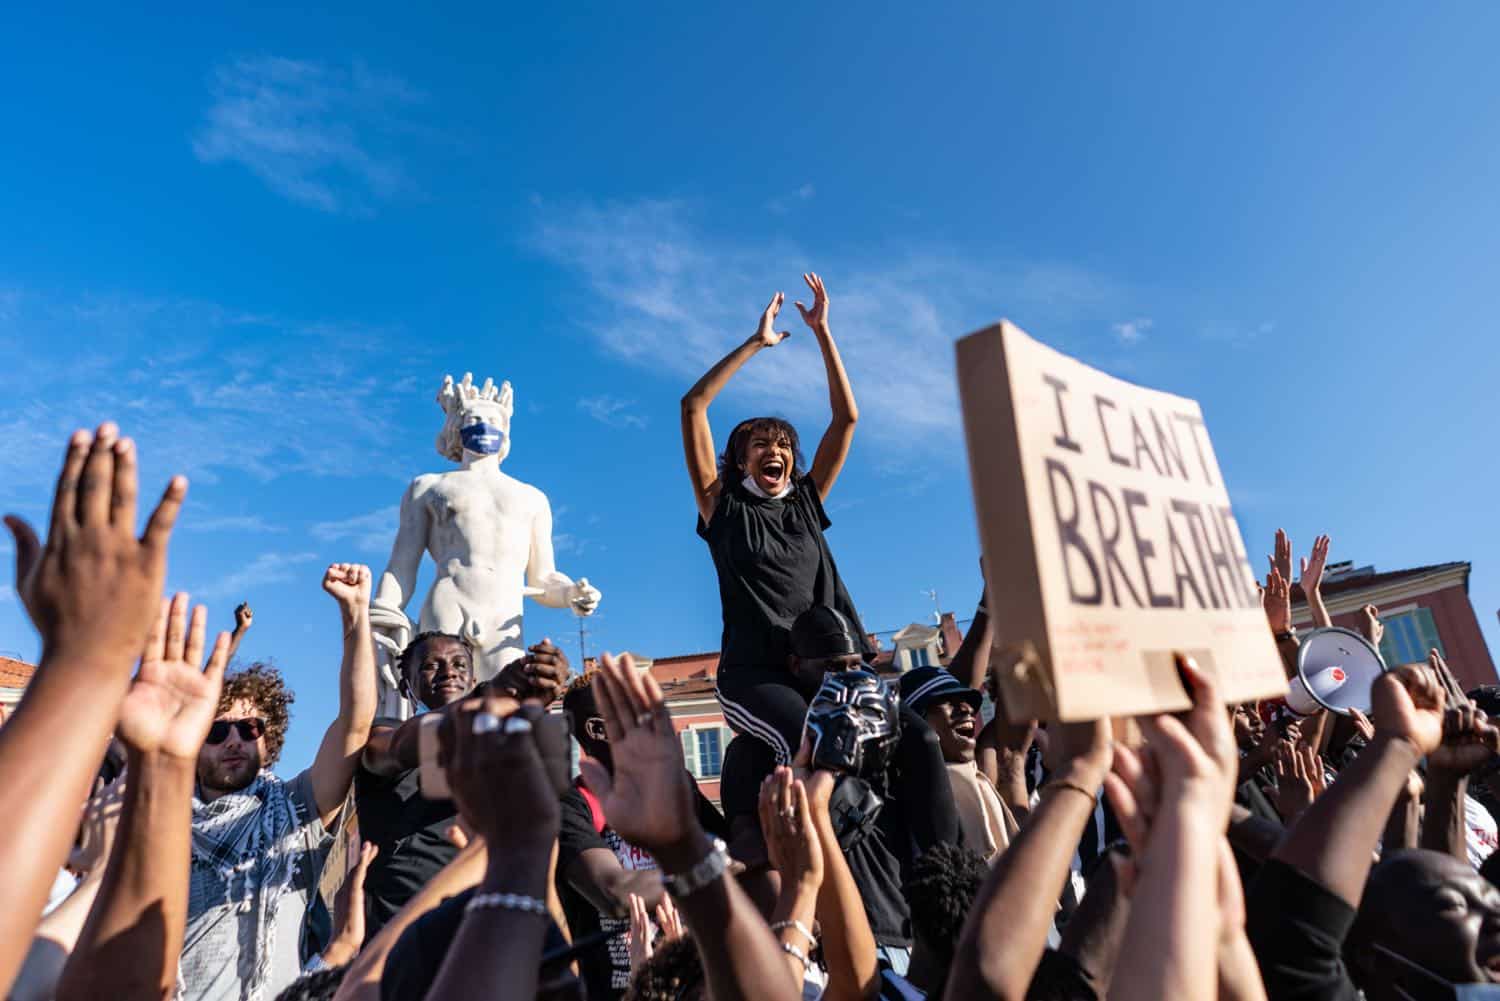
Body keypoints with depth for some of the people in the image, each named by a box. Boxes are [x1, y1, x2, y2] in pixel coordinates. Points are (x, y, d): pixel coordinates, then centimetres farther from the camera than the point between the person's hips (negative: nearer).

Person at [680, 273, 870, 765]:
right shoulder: (724, 507, 8)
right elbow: (693, 406, 1)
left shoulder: (806, 502, 16)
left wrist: (822, 331, 12)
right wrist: (756, 343, 5)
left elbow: (847, 417, 13)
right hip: (754, 672, -4)